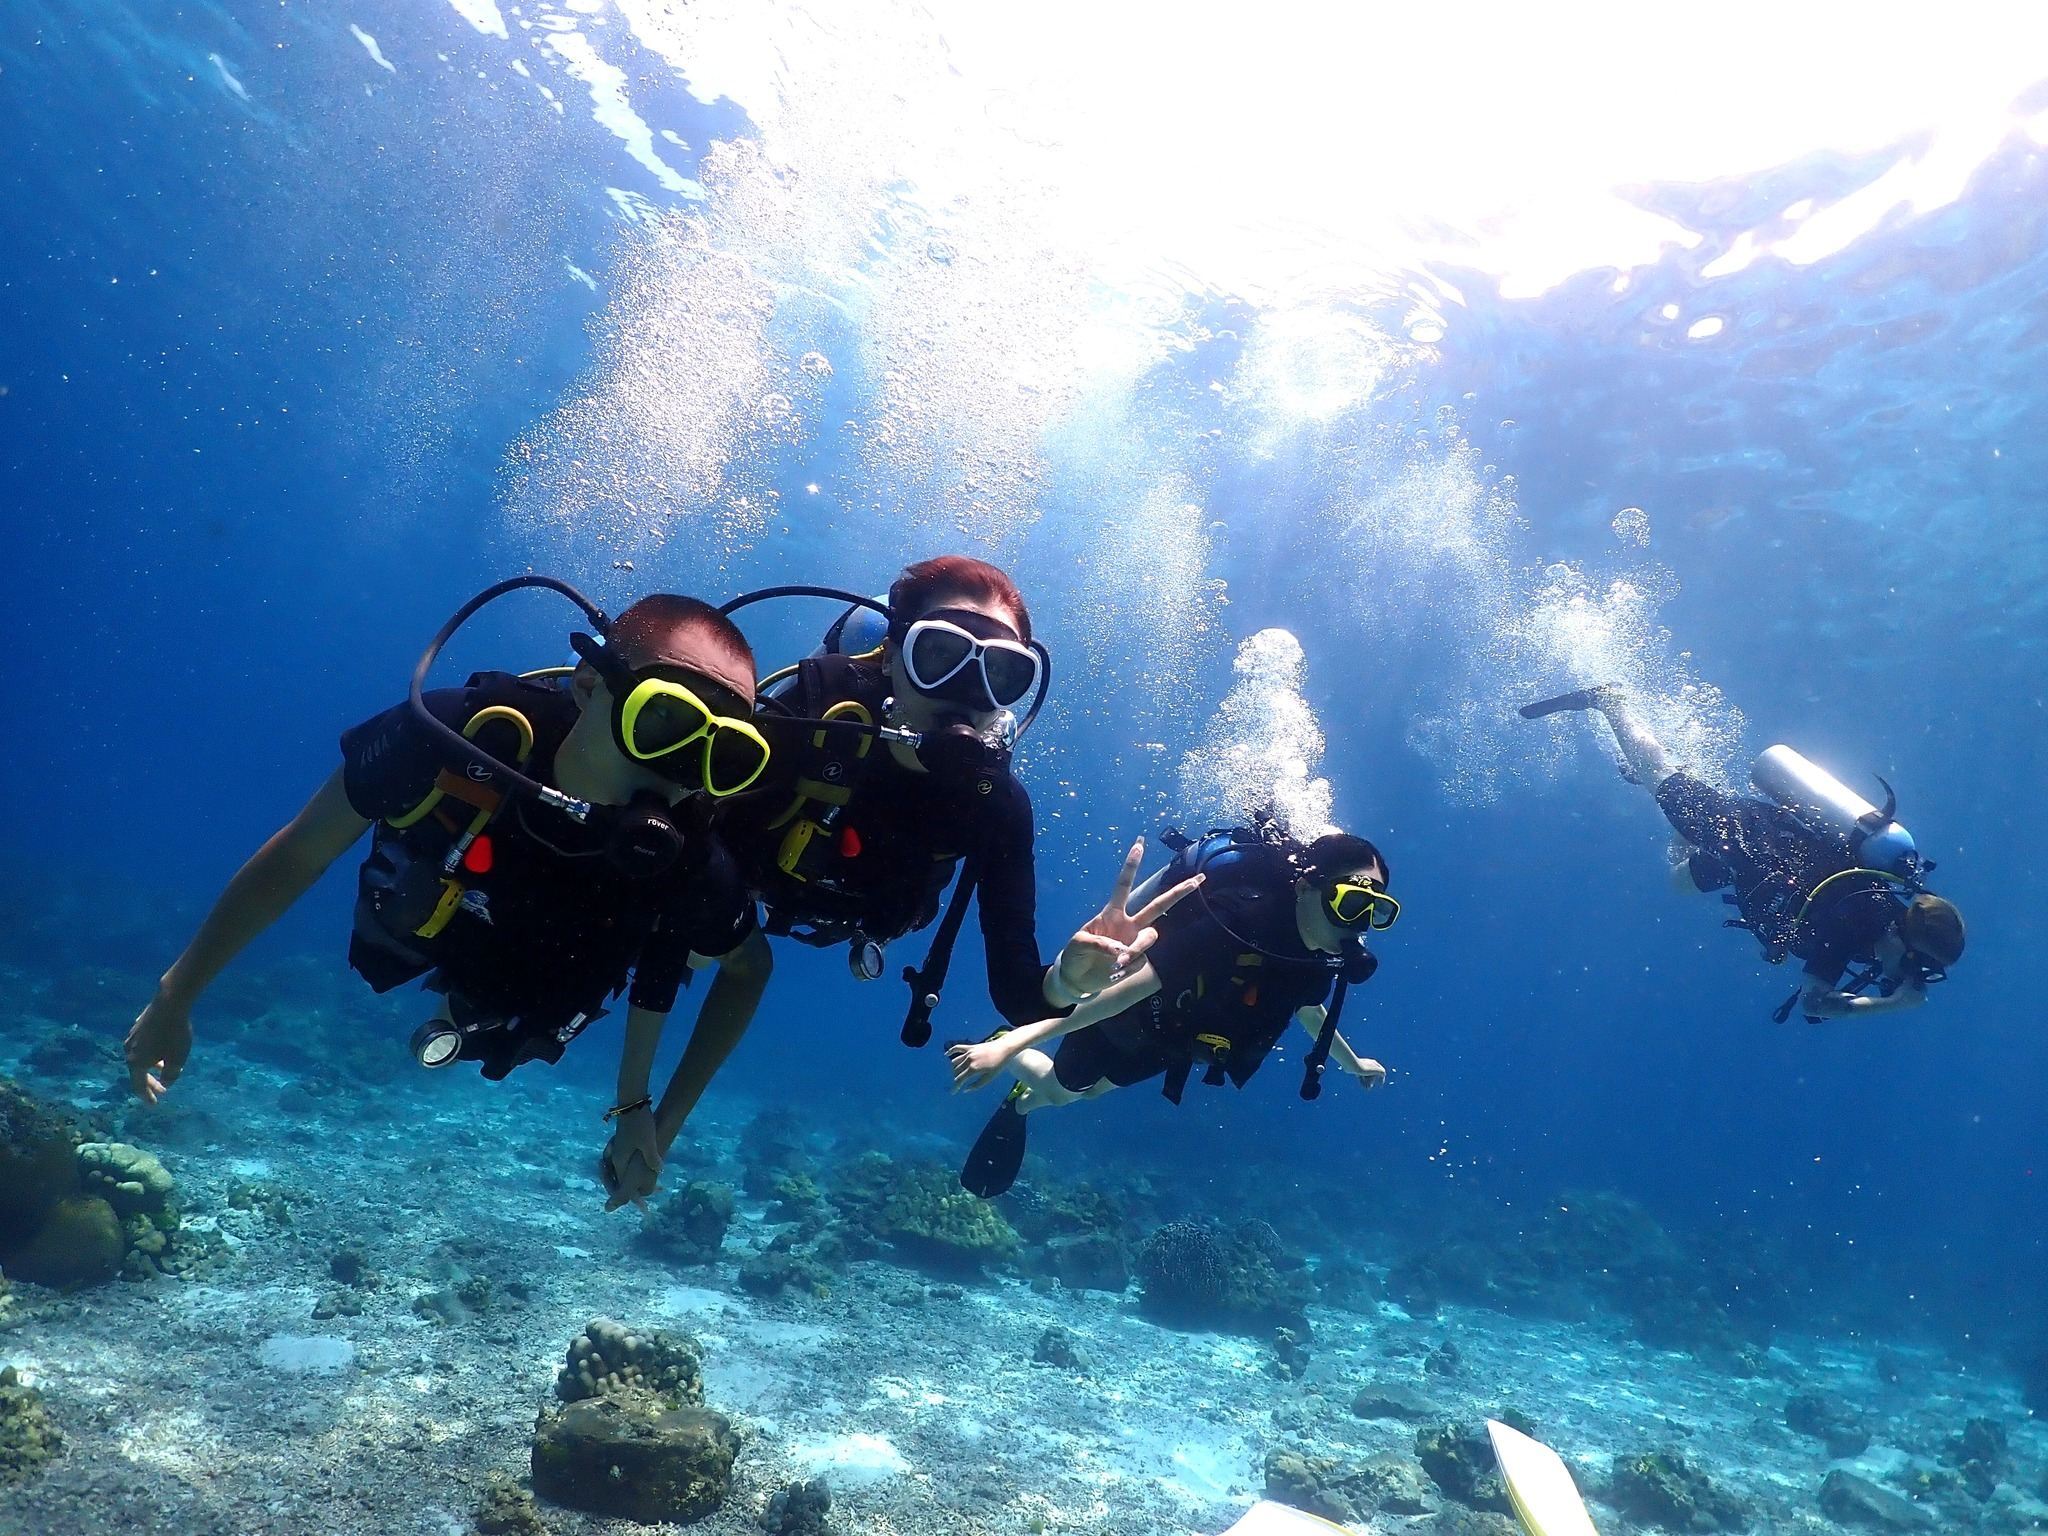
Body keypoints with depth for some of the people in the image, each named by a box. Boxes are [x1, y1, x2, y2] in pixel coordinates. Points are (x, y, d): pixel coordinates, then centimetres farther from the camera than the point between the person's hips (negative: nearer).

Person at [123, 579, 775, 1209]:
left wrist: (650, 1113, -16)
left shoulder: (689, 864, -41)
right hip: (426, 941, 0)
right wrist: (176, 996, -14)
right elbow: (296, 857, -24)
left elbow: (748, 966, -16)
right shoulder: (457, 735, -43)